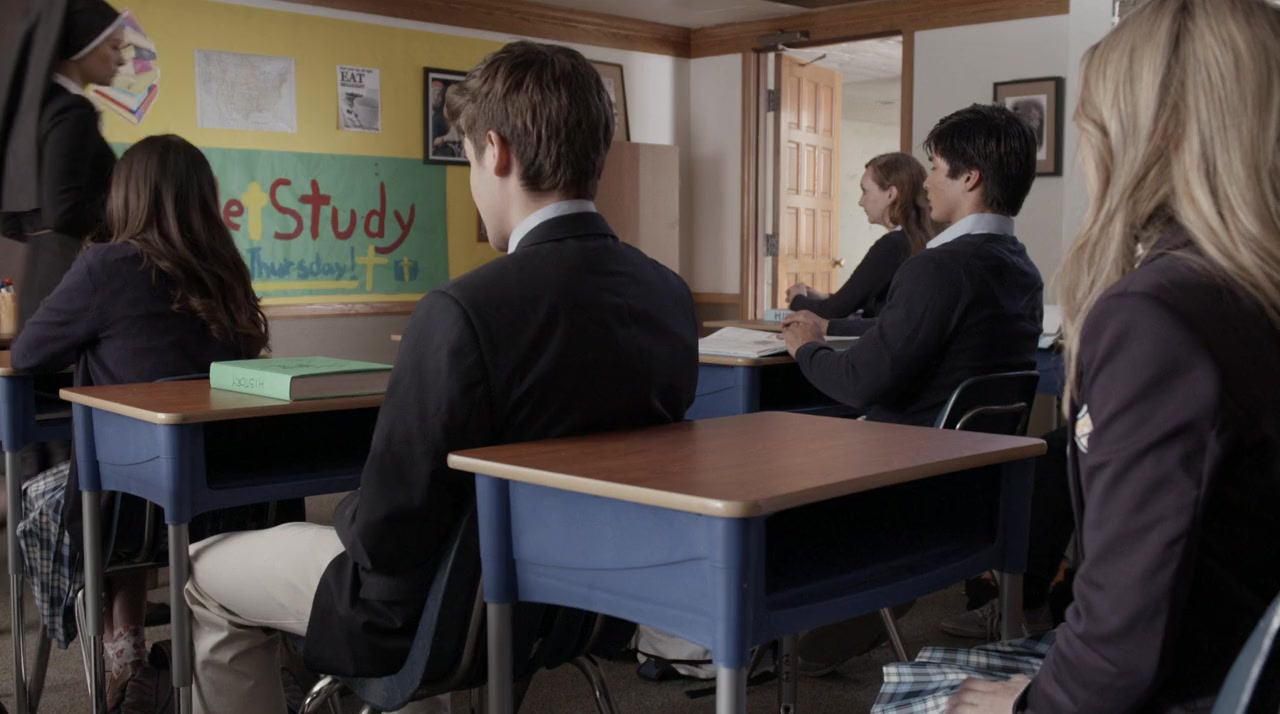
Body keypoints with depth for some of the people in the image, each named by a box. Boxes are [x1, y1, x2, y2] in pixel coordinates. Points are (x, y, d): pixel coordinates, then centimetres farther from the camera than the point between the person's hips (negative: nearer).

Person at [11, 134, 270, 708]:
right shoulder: (225, 272, 5)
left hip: (144, 498, -5)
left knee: (42, 493, 26)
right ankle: (128, 659, 33)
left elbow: (26, 357, 1)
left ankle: (121, 661, 24)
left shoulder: (110, 266, -12)